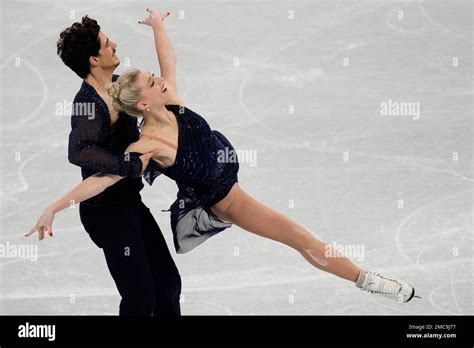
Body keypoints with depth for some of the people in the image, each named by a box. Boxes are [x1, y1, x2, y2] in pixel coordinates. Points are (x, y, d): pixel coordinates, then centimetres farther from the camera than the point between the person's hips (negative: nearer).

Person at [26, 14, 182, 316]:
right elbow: (79, 152, -42)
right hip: (106, 208, -9)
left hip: (129, 200, 9)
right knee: (140, 296, -7)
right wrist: (134, 167, -40)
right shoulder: (89, 104, -23)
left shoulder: (118, 84, 5)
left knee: (168, 282, 12)